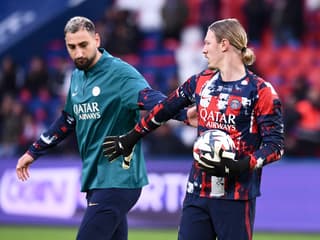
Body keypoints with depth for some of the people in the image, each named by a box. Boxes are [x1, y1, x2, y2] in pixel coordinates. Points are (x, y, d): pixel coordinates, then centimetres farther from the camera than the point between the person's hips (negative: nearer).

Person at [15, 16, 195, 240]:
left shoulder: (119, 73, -13)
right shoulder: (77, 77, 13)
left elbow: (150, 99, -29)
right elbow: (67, 121, 27)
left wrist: (182, 114, -48)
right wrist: (33, 152, 33)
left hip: (117, 179, -8)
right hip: (94, 178, 8)